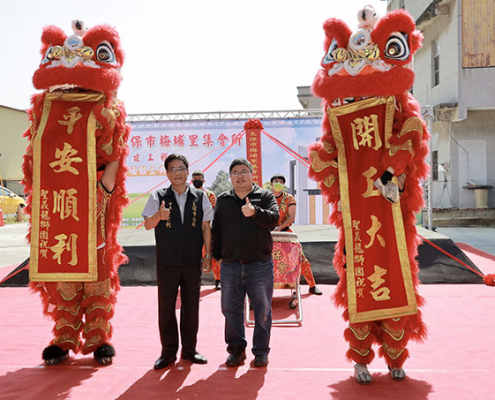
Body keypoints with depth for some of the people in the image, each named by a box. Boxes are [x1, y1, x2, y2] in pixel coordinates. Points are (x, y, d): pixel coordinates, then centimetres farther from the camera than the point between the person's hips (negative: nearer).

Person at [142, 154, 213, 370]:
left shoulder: (200, 197, 5)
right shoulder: (158, 197, 1)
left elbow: (206, 227, 7)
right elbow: (147, 225, -9)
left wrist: (208, 255, 3)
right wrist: (158, 216, -32)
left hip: (192, 262, 1)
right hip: (166, 262, -1)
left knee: (191, 306, 9)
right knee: (166, 307, 4)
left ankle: (189, 349, 22)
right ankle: (168, 352, 17)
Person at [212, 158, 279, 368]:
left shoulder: (265, 196, 3)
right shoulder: (223, 200, 12)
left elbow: (273, 219, -13)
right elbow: (216, 229, 14)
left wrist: (255, 212, -31)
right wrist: (215, 255, 7)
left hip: (260, 265, -2)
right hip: (230, 266, 3)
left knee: (263, 310, 4)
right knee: (231, 309, 8)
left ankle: (261, 350, 19)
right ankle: (236, 349, 23)